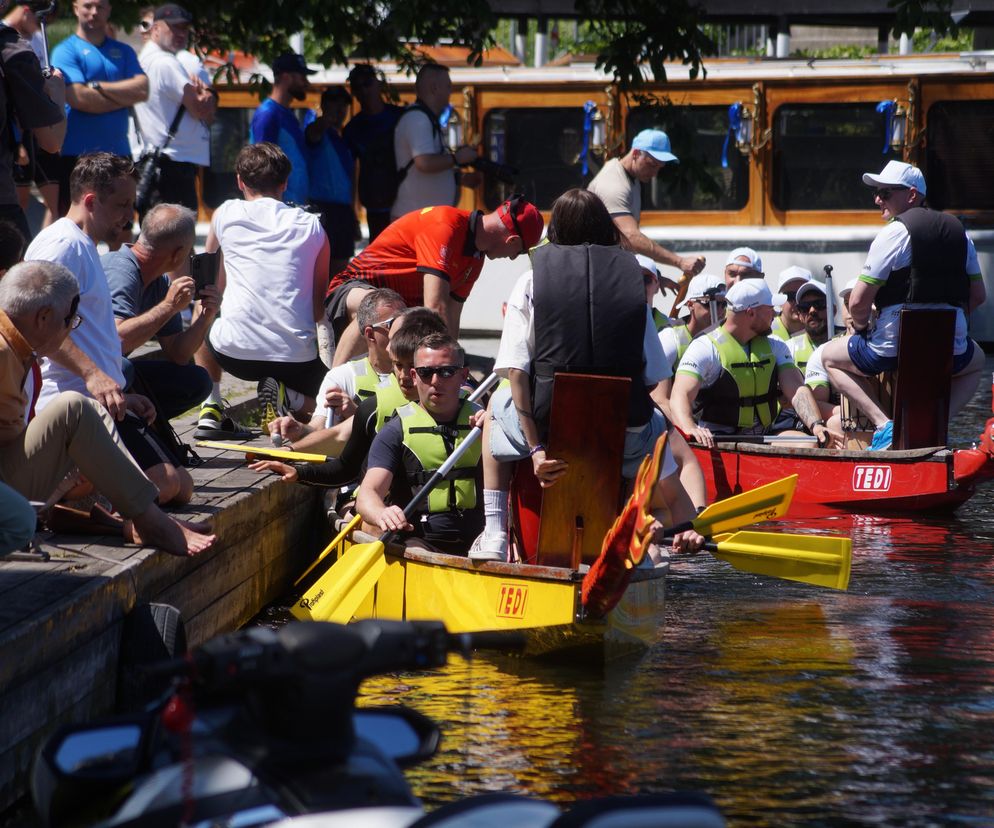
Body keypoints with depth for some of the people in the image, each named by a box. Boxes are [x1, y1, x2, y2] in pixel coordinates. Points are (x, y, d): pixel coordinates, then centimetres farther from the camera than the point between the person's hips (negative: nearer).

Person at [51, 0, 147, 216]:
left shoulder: (123, 51, 15)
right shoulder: (66, 51, -2)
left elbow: (142, 89, -1)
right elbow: (78, 98, -15)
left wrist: (98, 86, -9)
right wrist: (124, 97, -4)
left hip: (118, 153, 5)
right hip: (76, 155, -5)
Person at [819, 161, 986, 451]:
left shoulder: (894, 233, -7)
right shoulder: (959, 232, 11)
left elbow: (858, 302, -10)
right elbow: (978, 296, 15)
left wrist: (861, 327, 11)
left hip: (894, 347, -4)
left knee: (830, 357, 23)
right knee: (976, 362, 40)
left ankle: (884, 424, 1)